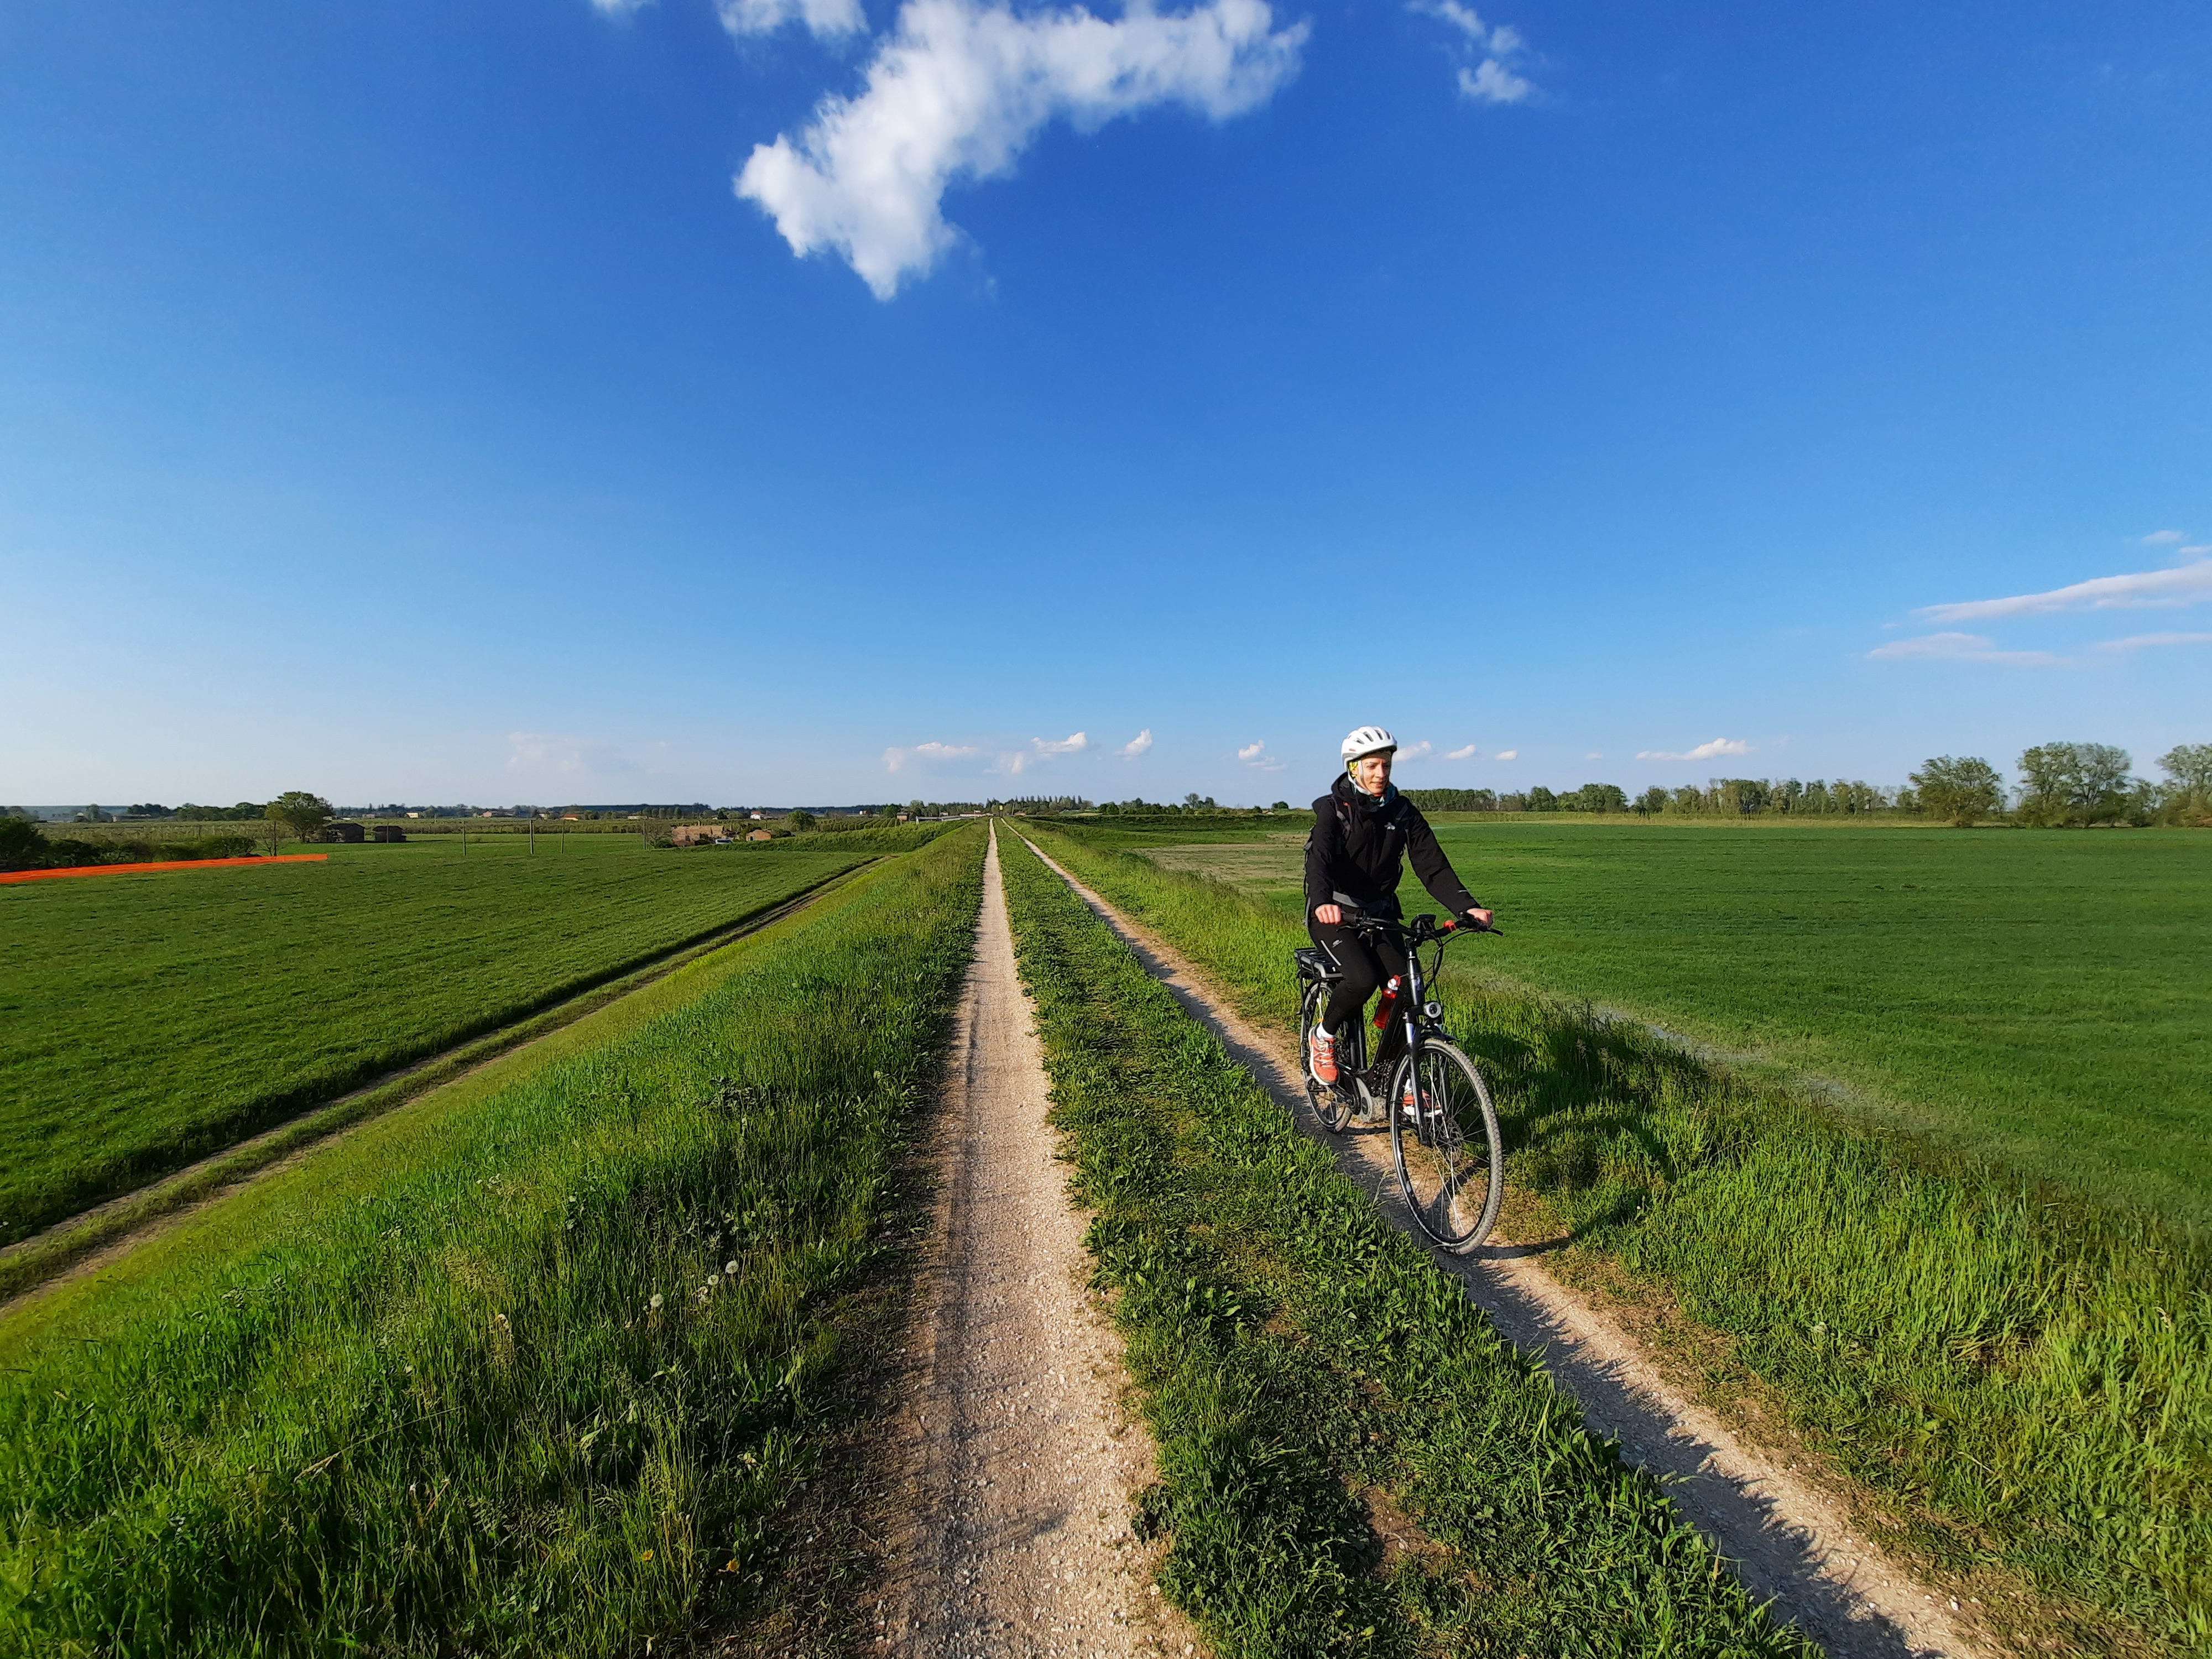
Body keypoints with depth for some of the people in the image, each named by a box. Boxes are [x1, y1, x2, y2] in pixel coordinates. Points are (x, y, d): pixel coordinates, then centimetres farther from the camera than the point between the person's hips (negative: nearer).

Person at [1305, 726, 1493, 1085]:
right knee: (1363, 978, -28)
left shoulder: (1403, 812, 0)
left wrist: (1467, 906, -25)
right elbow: (1319, 860, -29)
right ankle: (1323, 1036, 1)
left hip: (1380, 914, 5)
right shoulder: (1332, 809, -12)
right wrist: (1322, 902, -50)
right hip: (1334, 914, -4)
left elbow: (1433, 865, -8)